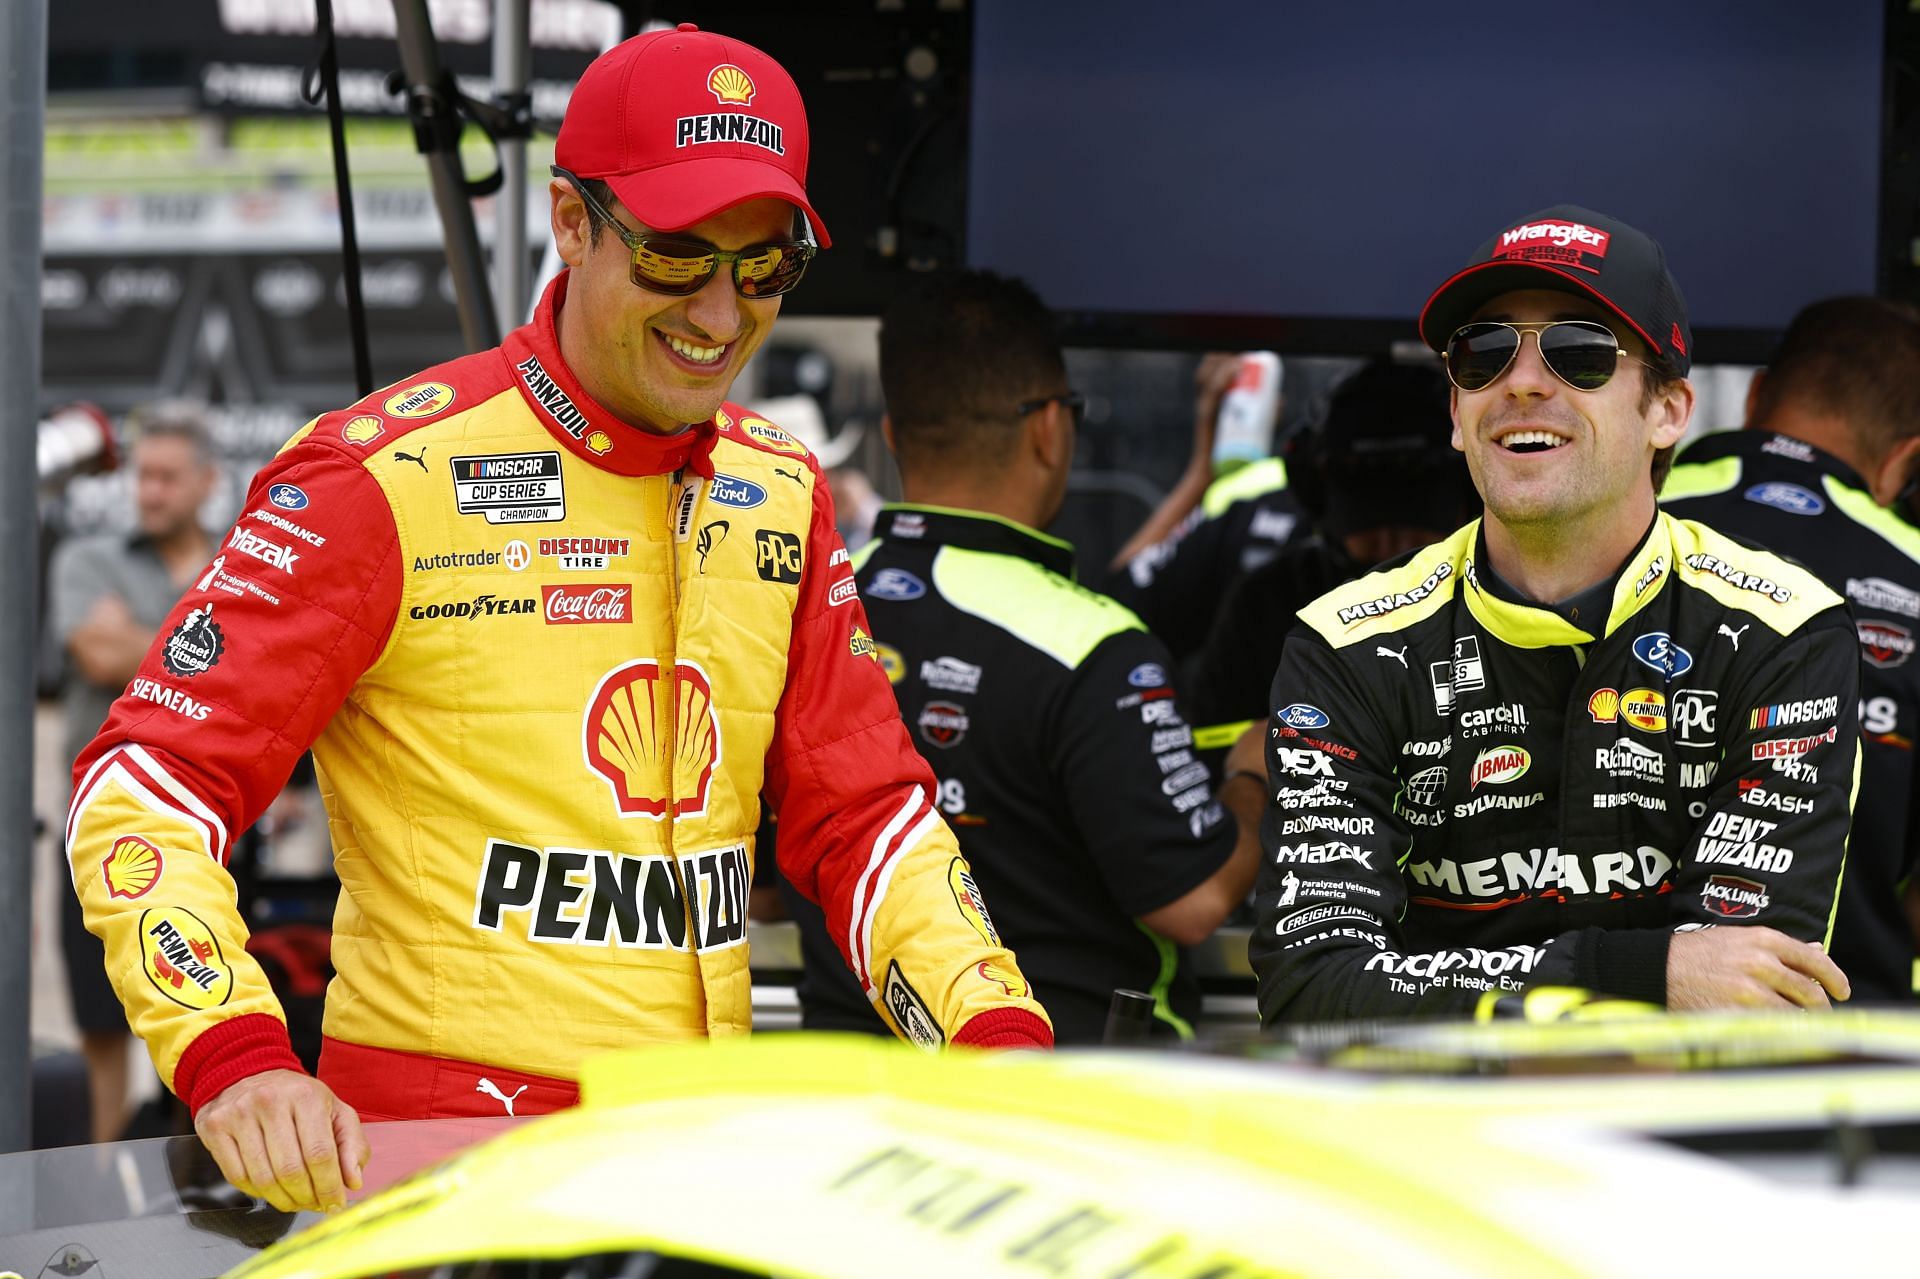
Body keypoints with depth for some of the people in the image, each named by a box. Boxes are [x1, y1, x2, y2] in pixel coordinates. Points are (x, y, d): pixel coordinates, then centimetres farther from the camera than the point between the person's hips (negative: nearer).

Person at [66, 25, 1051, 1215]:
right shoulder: (391, 476, -8)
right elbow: (151, 777, -11)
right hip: (435, 1149, -6)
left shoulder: (780, 495, 13)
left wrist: (999, 1034, 0)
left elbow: (860, 813, 17)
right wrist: (235, 1056, -26)